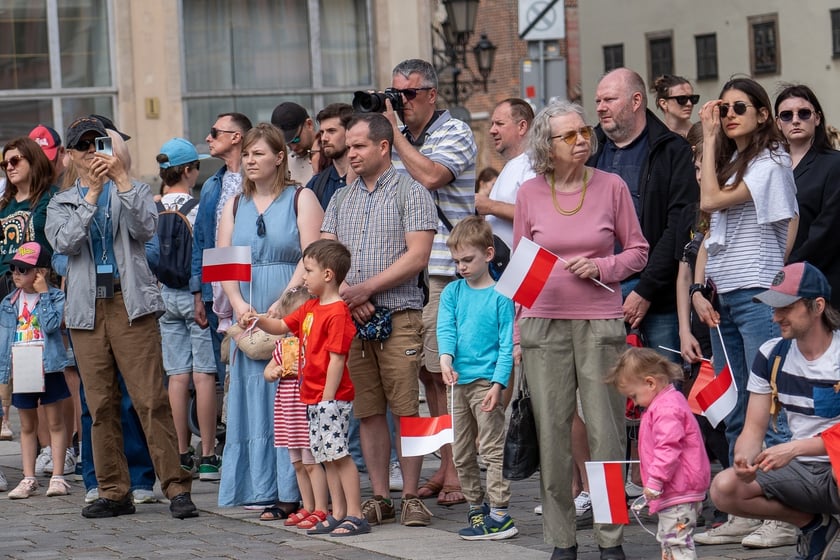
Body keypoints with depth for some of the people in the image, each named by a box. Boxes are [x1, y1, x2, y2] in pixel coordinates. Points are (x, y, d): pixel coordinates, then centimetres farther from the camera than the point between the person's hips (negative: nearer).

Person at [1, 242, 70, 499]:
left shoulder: (56, 297, -5)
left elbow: (51, 325, -21)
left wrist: (43, 294, -16)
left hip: (49, 369, -4)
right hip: (21, 370, 4)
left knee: (55, 422, 2)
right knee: (27, 426, 9)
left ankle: (57, 477, 4)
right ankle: (28, 479, 13)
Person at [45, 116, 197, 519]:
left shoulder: (133, 191, 12)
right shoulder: (60, 204, 15)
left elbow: (145, 228, -8)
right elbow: (64, 242, -5)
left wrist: (121, 179, -14)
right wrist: (92, 193, -12)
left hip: (131, 304, -3)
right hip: (87, 311, 3)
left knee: (151, 399, -10)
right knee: (100, 405, 4)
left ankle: (176, 487, -11)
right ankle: (113, 492, 10)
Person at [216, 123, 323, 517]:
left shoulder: (301, 199, 1)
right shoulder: (235, 206, 15)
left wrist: (281, 306, -17)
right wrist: (239, 303, -9)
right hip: (248, 317, 5)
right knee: (254, 398, 2)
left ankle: (291, 491, -6)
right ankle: (263, 487, 5)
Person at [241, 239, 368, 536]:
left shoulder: (337, 313, -16)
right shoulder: (309, 308, 15)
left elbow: (336, 358, -19)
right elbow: (282, 326, 23)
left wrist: (328, 398, -20)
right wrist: (258, 321, 3)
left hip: (332, 397, -10)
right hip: (313, 397, 10)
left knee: (338, 453, -10)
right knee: (326, 456, 12)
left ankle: (355, 516, -9)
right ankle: (338, 515, 17)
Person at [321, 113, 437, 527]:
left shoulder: (410, 193, 1)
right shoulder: (341, 199, 17)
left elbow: (417, 256, -9)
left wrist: (366, 288, -11)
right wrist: (349, 297, -7)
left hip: (398, 316, -5)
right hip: (351, 318, 5)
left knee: (405, 410, -6)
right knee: (368, 411, 5)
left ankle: (411, 498, -2)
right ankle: (379, 499, 10)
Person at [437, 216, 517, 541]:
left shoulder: (501, 296, -6)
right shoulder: (452, 293, 10)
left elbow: (507, 344, -8)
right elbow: (445, 329, -1)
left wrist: (498, 384, -16)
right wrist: (446, 359, -20)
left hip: (487, 381, -6)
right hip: (459, 381, 6)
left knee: (493, 449, -7)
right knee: (461, 453, 12)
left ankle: (499, 515, -7)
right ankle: (476, 508, 23)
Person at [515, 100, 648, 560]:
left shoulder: (611, 186, 1)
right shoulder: (529, 194, 3)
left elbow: (637, 251, 8)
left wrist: (600, 267, -11)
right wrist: (517, 333, 7)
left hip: (600, 324, -1)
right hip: (545, 326, 1)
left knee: (606, 431, -1)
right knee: (552, 435, 2)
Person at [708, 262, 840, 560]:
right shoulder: (771, 355, 4)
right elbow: (754, 429, 2)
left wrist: (794, 449, -30)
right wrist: (744, 460, -21)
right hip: (801, 469, 6)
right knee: (723, 488, -18)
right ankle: (813, 524, 6)